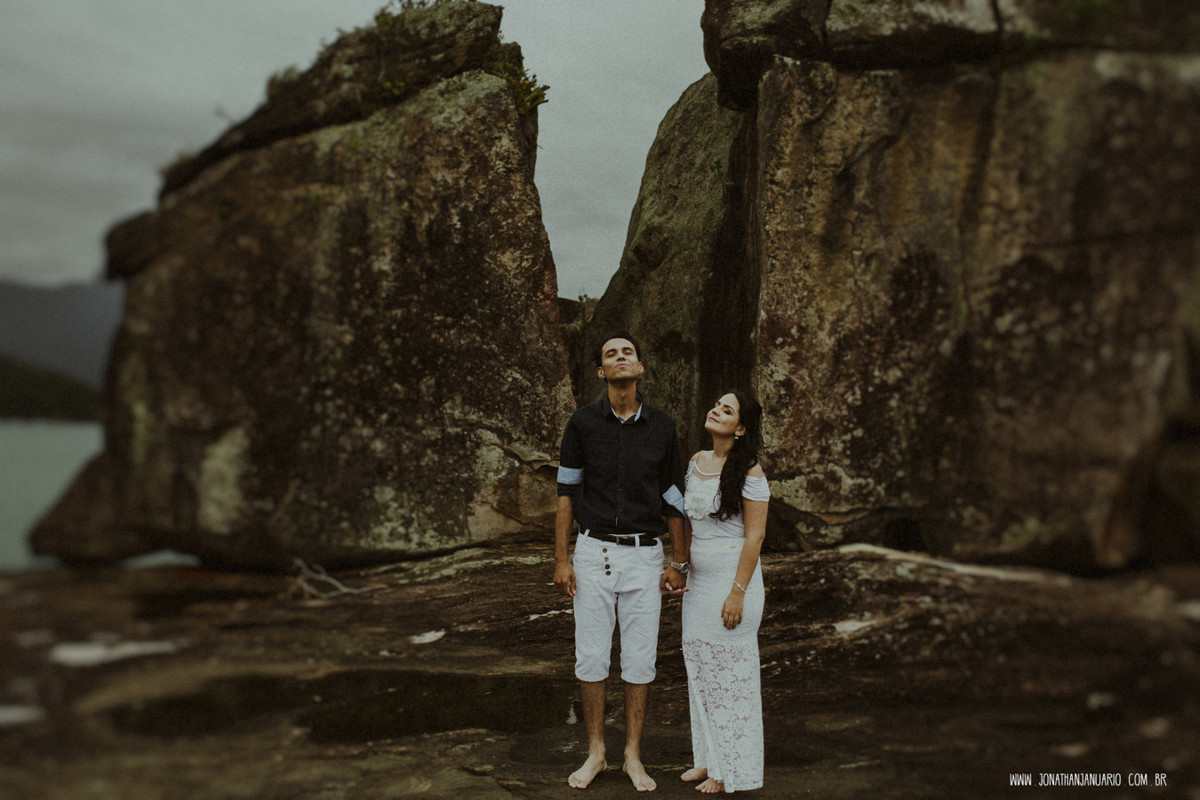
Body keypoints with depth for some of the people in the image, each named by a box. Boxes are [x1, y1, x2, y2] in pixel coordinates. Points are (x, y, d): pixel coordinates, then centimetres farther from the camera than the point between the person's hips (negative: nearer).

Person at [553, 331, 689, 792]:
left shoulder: (662, 427, 3)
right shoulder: (583, 423, 0)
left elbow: (673, 498, 8)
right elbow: (566, 492, 2)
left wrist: (678, 562, 7)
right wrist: (561, 559, -3)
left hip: (644, 554, 1)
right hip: (593, 551, 0)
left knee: (640, 659, 6)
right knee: (591, 657, 5)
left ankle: (633, 755, 21)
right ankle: (596, 753, 22)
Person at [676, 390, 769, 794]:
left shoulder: (749, 471, -13)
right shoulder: (697, 461, 8)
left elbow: (755, 535, -15)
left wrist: (737, 592, -18)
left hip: (732, 577, -7)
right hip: (698, 579, 7)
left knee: (731, 670, 2)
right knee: (699, 665, 13)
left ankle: (733, 769, 18)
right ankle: (708, 758, 29)